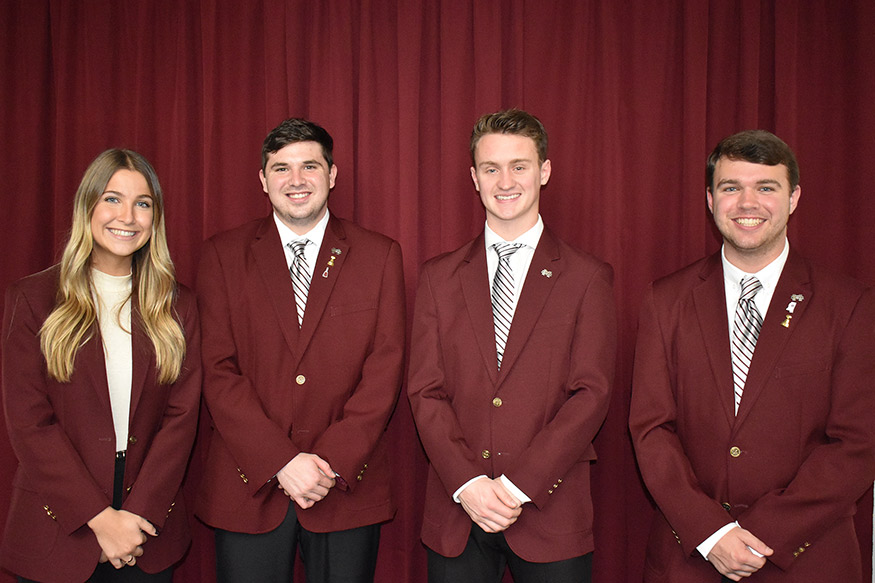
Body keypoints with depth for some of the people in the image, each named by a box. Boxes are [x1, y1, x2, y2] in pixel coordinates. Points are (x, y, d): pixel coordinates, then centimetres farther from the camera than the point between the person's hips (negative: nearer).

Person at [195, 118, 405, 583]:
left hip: (347, 487, 0)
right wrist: (282, 461, -13)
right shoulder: (223, 255, 3)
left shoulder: (379, 256, 3)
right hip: (248, 486, 0)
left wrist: (332, 461, -12)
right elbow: (218, 370, -4)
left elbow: (385, 369, -2)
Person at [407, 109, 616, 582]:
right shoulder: (438, 277, 6)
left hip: (550, 515, -1)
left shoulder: (588, 278, 0)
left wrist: (518, 486, -13)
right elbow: (425, 392, 1)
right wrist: (468, 483, -11)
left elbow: (591, 394, -6)